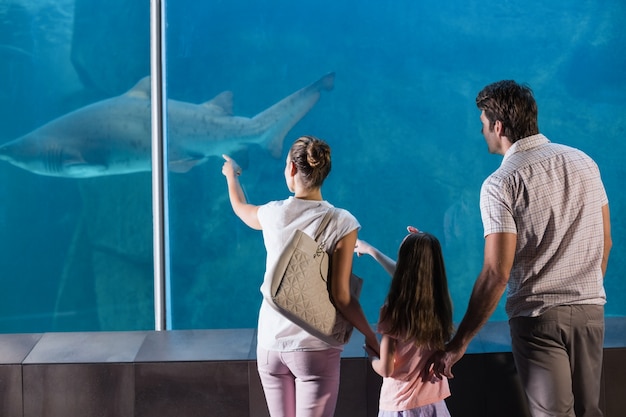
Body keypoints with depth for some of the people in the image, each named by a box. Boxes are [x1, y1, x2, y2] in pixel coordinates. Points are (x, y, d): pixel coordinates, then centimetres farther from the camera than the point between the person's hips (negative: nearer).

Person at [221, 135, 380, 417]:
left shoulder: (273, 214, -1)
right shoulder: (341, 223, -12)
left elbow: (240, 208, 25)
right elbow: (341, 297, -13)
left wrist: (231, 175, 45)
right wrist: (371, 337, 0)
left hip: (270, 344, 4)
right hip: (315, 348, -4)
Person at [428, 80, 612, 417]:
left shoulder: (501, 183, -12)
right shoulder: (584, 162, 5)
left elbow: (496, 273, -17)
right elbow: (605, 242, 11)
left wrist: (459, 343, -13)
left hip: (537, 315, -5)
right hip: (591, 310, 5)